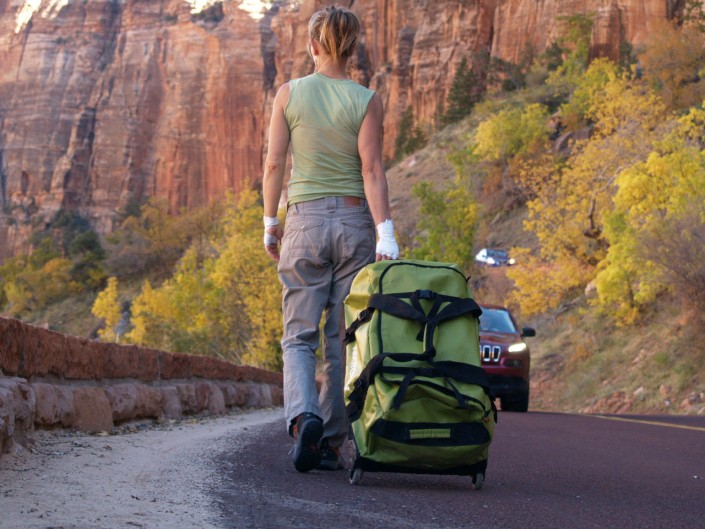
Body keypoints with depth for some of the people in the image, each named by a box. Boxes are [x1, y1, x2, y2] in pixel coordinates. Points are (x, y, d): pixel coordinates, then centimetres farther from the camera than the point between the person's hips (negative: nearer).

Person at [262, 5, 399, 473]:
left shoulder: (290, 93, 0)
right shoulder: (367, 101, -2)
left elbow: (274, 163, 1)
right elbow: (372, 170, -10)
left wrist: (270, 222, 11)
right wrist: (386, 233, -13)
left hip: (306, 221, 0)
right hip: (355, 222, 0)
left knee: (299, 337, 4)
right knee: (343, 341, 7)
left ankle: (305, 416, -23)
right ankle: (331, 443, 9)